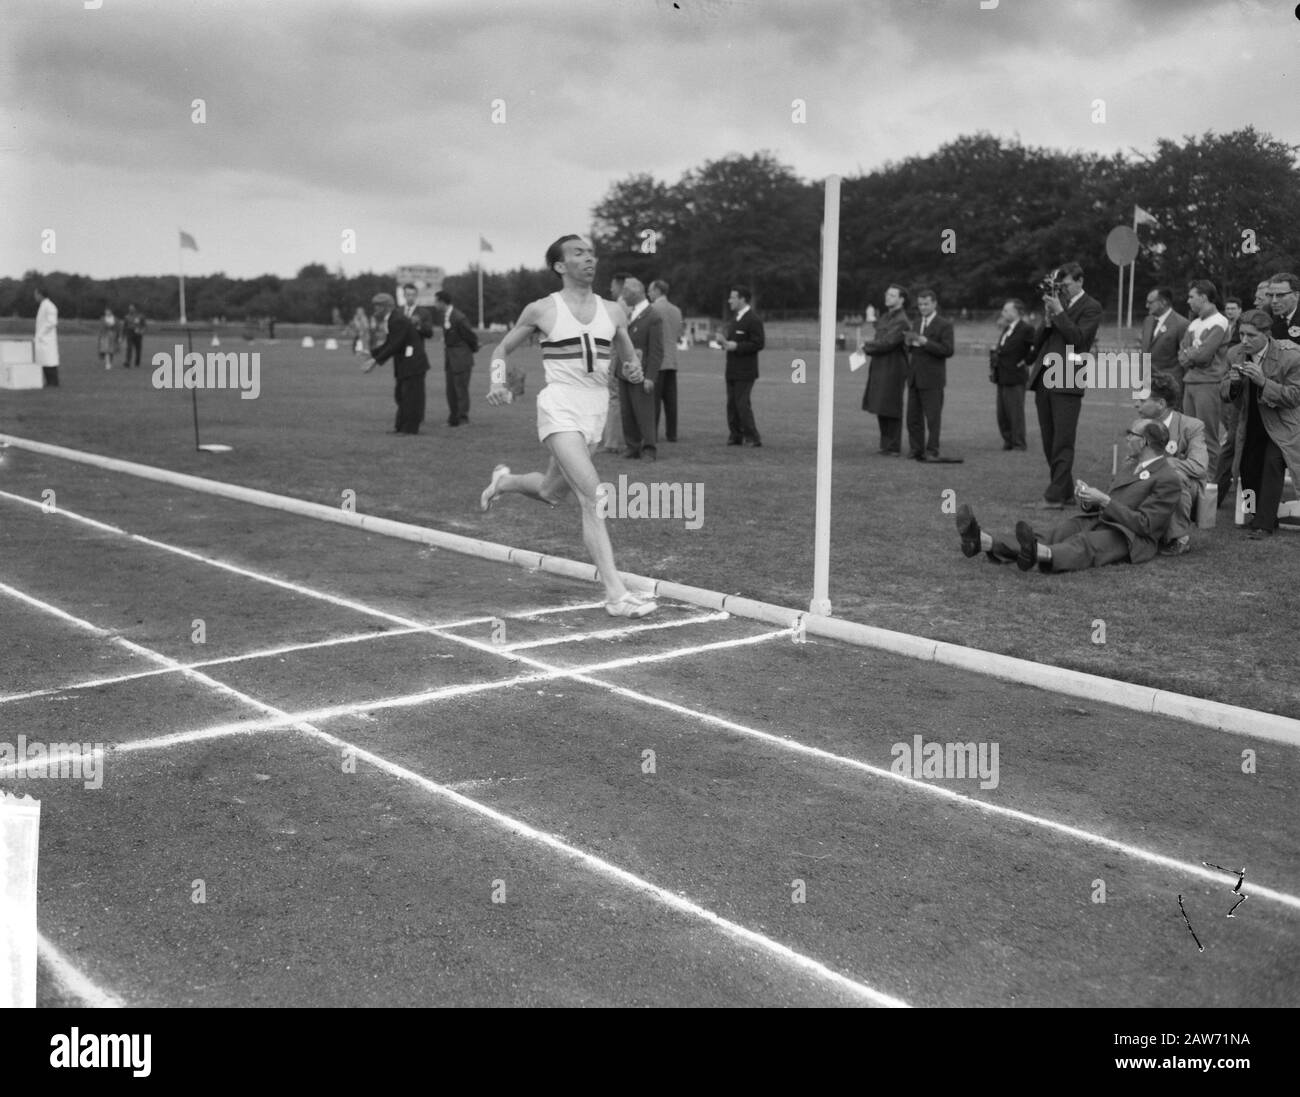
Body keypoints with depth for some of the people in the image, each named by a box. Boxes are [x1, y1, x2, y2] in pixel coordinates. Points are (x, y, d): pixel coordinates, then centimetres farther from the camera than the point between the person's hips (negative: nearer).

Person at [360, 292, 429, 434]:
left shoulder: (398, 321, -18)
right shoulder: (391, 319, 12)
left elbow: (394, 346, -22)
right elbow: (388, 344, 15)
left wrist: (376, 360, -19)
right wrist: (372, 356, 6)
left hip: (413, 362, -10)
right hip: (404, 363, 10)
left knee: (410, 395, -5)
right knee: (401, 395, 11)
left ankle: (410, 428, 0)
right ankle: (401, 426, 15)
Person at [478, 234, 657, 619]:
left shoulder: (612, 312, 10)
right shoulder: (541, 310, 0)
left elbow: (628, 359, 22)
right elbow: (502, 348, 13)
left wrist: (633, 370, -2)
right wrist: (498, 382, -6)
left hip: (596, 412, 6)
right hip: (560, 410, -6)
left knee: (551, 494, 20)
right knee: (594, 497, -20)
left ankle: (504, 480, 54)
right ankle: (616, 594, -21)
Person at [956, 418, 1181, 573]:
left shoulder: (1168, 480, -6)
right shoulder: (1134, 465, 23)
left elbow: (1144, 524, -14)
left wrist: (1104, 500, -18)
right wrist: (1089, 499, 3)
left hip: (1128, 537, -7)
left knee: (1084, 543, -39)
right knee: (1049, 538, -18)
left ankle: (1038, 554, -72)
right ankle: (985, 542, -41)